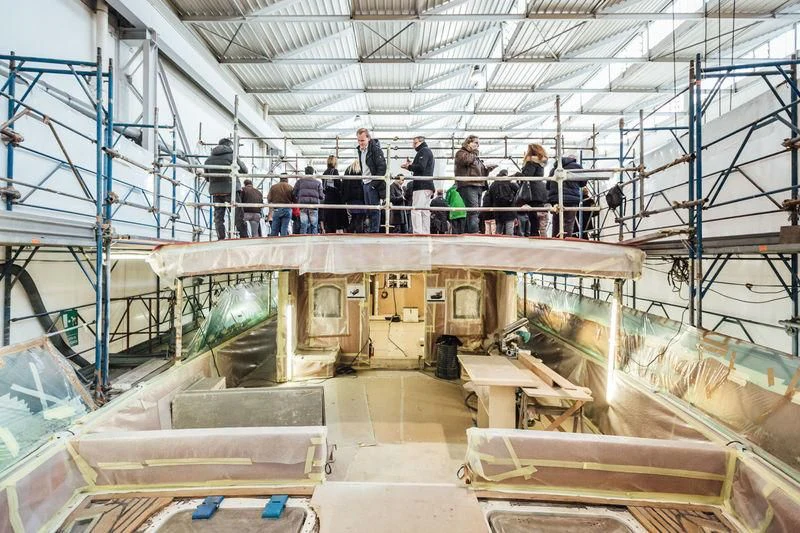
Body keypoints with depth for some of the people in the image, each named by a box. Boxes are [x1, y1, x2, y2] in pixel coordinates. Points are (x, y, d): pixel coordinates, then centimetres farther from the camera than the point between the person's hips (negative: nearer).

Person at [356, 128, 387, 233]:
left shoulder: (375, 148, -10)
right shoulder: (360, 150, 15)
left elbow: (382, 166, -17)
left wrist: (376, 182, -20)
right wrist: (363, 179, 14)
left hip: (374, 184, -8)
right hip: (366, 183, 9)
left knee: (374, 209, -5)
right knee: (368, 209, 12)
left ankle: (374, 231, -1)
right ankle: (369, 230, 20)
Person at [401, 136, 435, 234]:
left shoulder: (423, 151, -1)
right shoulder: (429, 152, 29)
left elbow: (421, 167, -16)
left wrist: (409, 166, -1)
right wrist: (411, 165, 13)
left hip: (421, 186, -10)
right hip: (428, 186, 10)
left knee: (416, 211, -14)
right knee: (425, 212, 8)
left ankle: (417, 233, -19)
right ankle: (426, 233, 9)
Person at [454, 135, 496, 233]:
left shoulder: (476, 157, 33)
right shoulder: (461, 153, 8)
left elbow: (481, 172, 34)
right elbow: (466, 160, -15)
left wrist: (488, 169, 15)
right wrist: (474, 153, 2)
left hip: (478, 186, 9)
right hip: (468, 186, -9)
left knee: (473, 212, 5)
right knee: (473, 210, -22)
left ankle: (469, 232, 7)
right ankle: (474, 232, -28)